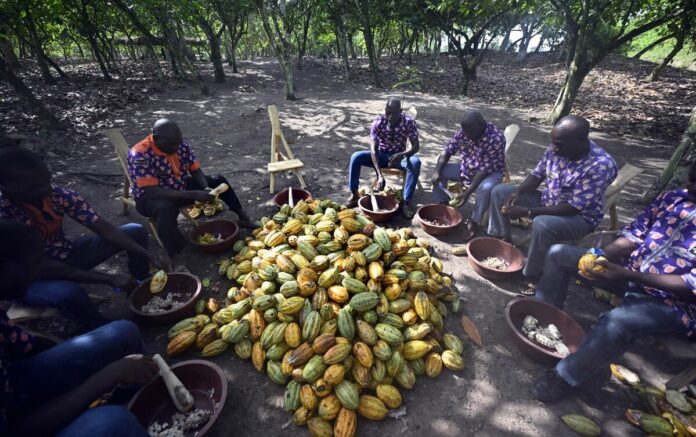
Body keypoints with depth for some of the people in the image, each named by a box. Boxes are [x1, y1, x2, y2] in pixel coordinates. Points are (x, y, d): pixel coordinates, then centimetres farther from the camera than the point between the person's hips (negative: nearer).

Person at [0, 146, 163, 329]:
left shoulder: (60, 195, -17)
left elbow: (106, 229, -17)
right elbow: (41, 267, -31)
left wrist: (149, 256, -27)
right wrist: (109, 279, -33)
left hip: (65, 256, 5)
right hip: (29, 278, -5)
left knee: (135, 231, -6)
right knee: (69, 293, -39)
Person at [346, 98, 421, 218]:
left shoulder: (409, 122, -19)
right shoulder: (377, 123, -18)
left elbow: (415, 146, -20)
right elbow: (374, 149, -24)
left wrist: (401, 155, -43)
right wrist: (380, 175, -36)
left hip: (399, 156, -1)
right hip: (381, 155, 1)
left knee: (415, 162, -34)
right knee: (356, 157, -24)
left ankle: (407, 201, -28)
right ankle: (354, 195, -15)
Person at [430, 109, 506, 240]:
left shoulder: (495, 138, -29)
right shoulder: (463, 132, -12)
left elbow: (485, 170, -30)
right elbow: (447, 151, -6)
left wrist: (468, 192, -33)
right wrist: (437, 171, -22)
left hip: (490, 172, -6)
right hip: (467, 168, 6)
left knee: (486, 188, -37)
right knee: (441, 171, -10)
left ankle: (474, 222, -17)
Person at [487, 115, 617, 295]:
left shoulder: (601, 165, -29)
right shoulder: (555, 148, -11)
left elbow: (573, 208, -29)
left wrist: (528, 212, -33)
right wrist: (517, 192, -18)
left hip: (580, 217, -6)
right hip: (547, 201, 7)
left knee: (542, 224, -39)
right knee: (499, 191, -4)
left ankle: (532, 276, -18)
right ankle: (502, 239, 6)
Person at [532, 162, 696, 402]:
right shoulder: (672, 197, 0)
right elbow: (633, 235, 5)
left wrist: (628, 275, -31)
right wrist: (600, 256, -15)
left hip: (673, 300, -6)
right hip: (631, 270, 7)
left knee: (616, 321, -37)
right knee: (559, 253, -1)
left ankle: (566, 377, -16)